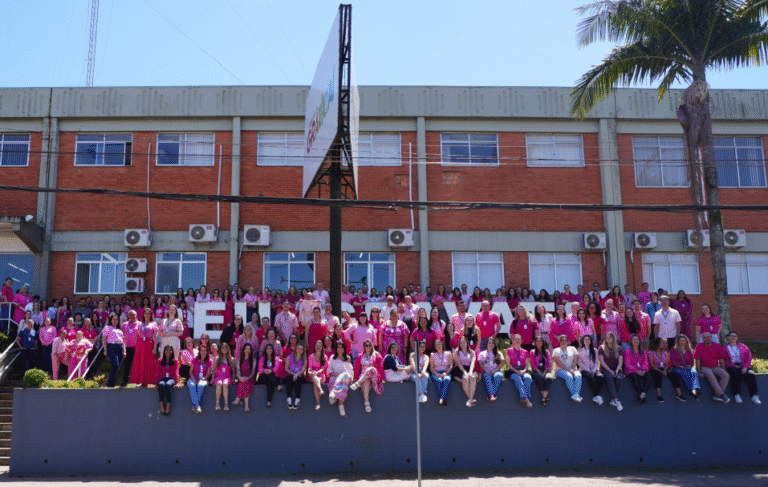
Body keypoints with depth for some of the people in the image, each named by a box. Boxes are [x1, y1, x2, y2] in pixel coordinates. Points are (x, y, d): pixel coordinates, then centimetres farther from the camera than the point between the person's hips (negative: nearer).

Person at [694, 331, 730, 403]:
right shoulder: (699, 346, 1)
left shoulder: (717, 346, 9)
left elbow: (721, 360, 12)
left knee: (726, 375, -27)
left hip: (716, 367, 3)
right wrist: (699, 372, -10)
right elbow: (697, 361, -2)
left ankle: (717, 395, -26)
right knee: (710, 375, -37)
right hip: (705, 367, -3)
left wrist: (724, 370, 3)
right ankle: (722, 394, -37)